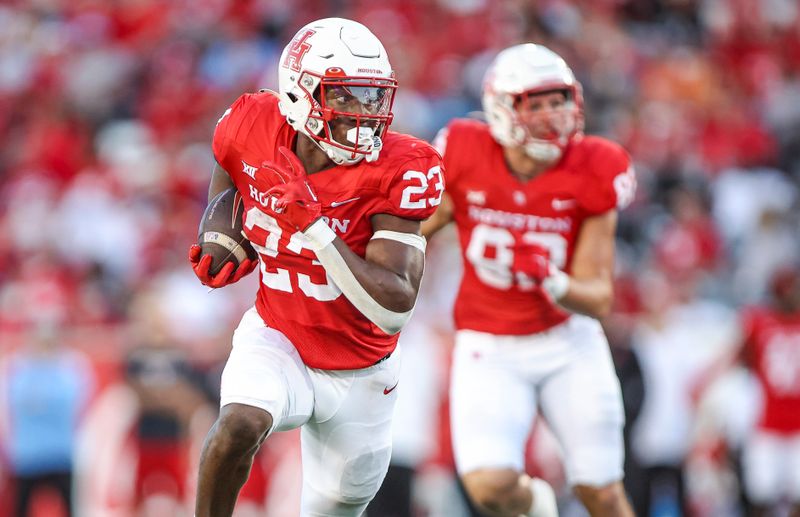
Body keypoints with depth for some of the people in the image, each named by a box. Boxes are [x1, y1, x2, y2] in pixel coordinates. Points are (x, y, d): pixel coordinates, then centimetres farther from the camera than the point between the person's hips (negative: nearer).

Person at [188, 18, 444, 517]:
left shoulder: (399, 172, -25)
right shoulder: (254, 129, -16)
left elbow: (394, 308, -31)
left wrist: (311, 222, -38)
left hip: (359, 376, 0)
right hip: (277, 340, 0)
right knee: (240, 424, -33)